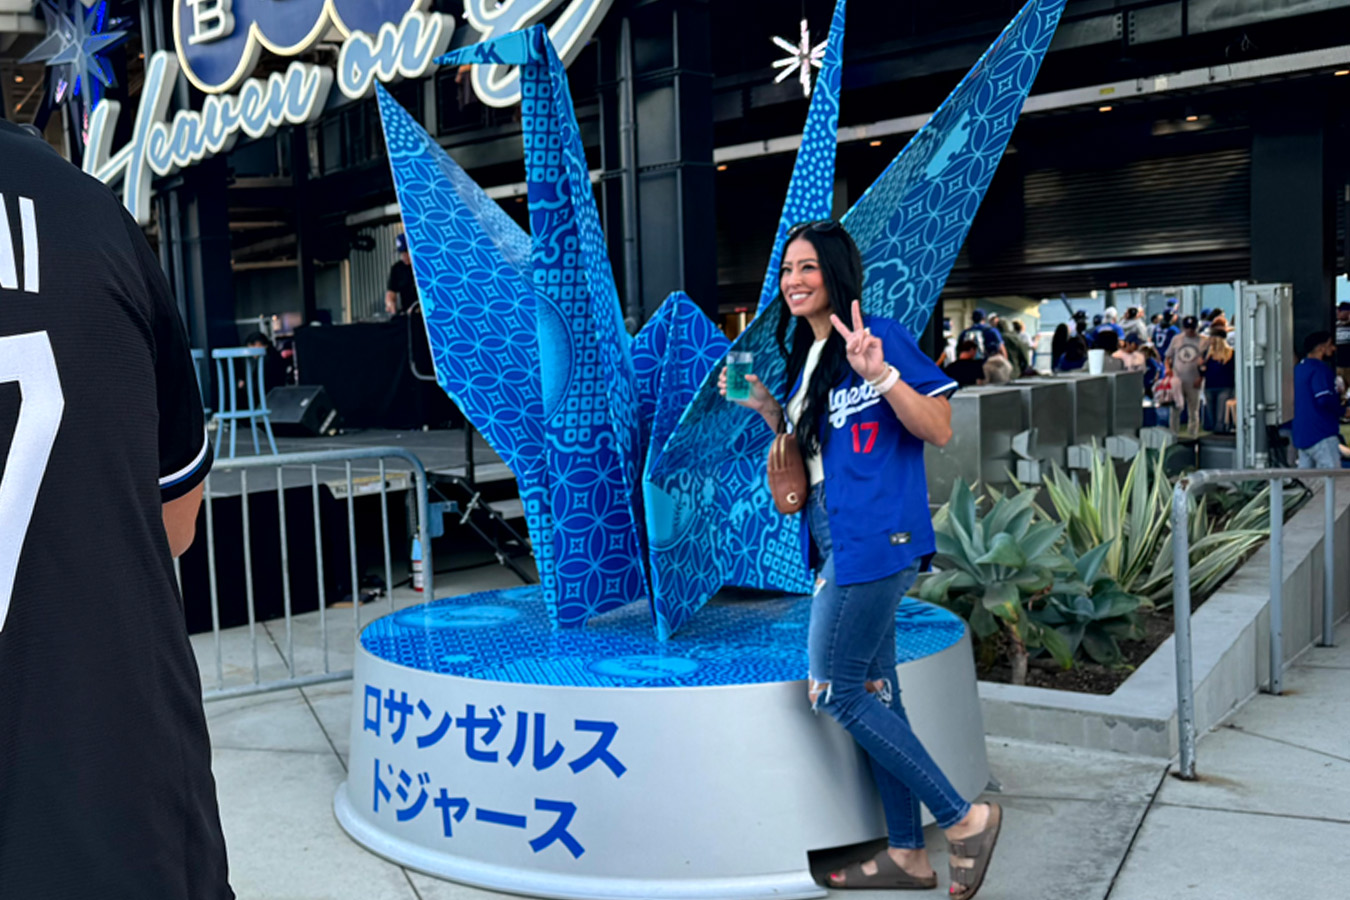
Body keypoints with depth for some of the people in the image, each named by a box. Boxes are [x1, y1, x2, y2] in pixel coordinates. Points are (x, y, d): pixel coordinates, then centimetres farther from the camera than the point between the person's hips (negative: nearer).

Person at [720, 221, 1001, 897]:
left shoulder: (880, 335, -9)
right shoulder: (805, 354, 16)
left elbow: (938, 430, -14)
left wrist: (880, 372, -26)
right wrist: (762, 404, 10)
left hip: (874, 541, -9)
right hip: (840, 547, 9)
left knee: (833, 692, -6)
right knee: (871, 693, 12)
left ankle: (964, 817, 6)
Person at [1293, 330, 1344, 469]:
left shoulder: (1300, 368, 18)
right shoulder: (1319, 369, -12)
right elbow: (1325, 399, -23)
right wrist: (1342, 407, -6)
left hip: (1302, 435, 10)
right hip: (1322, 435, -10)